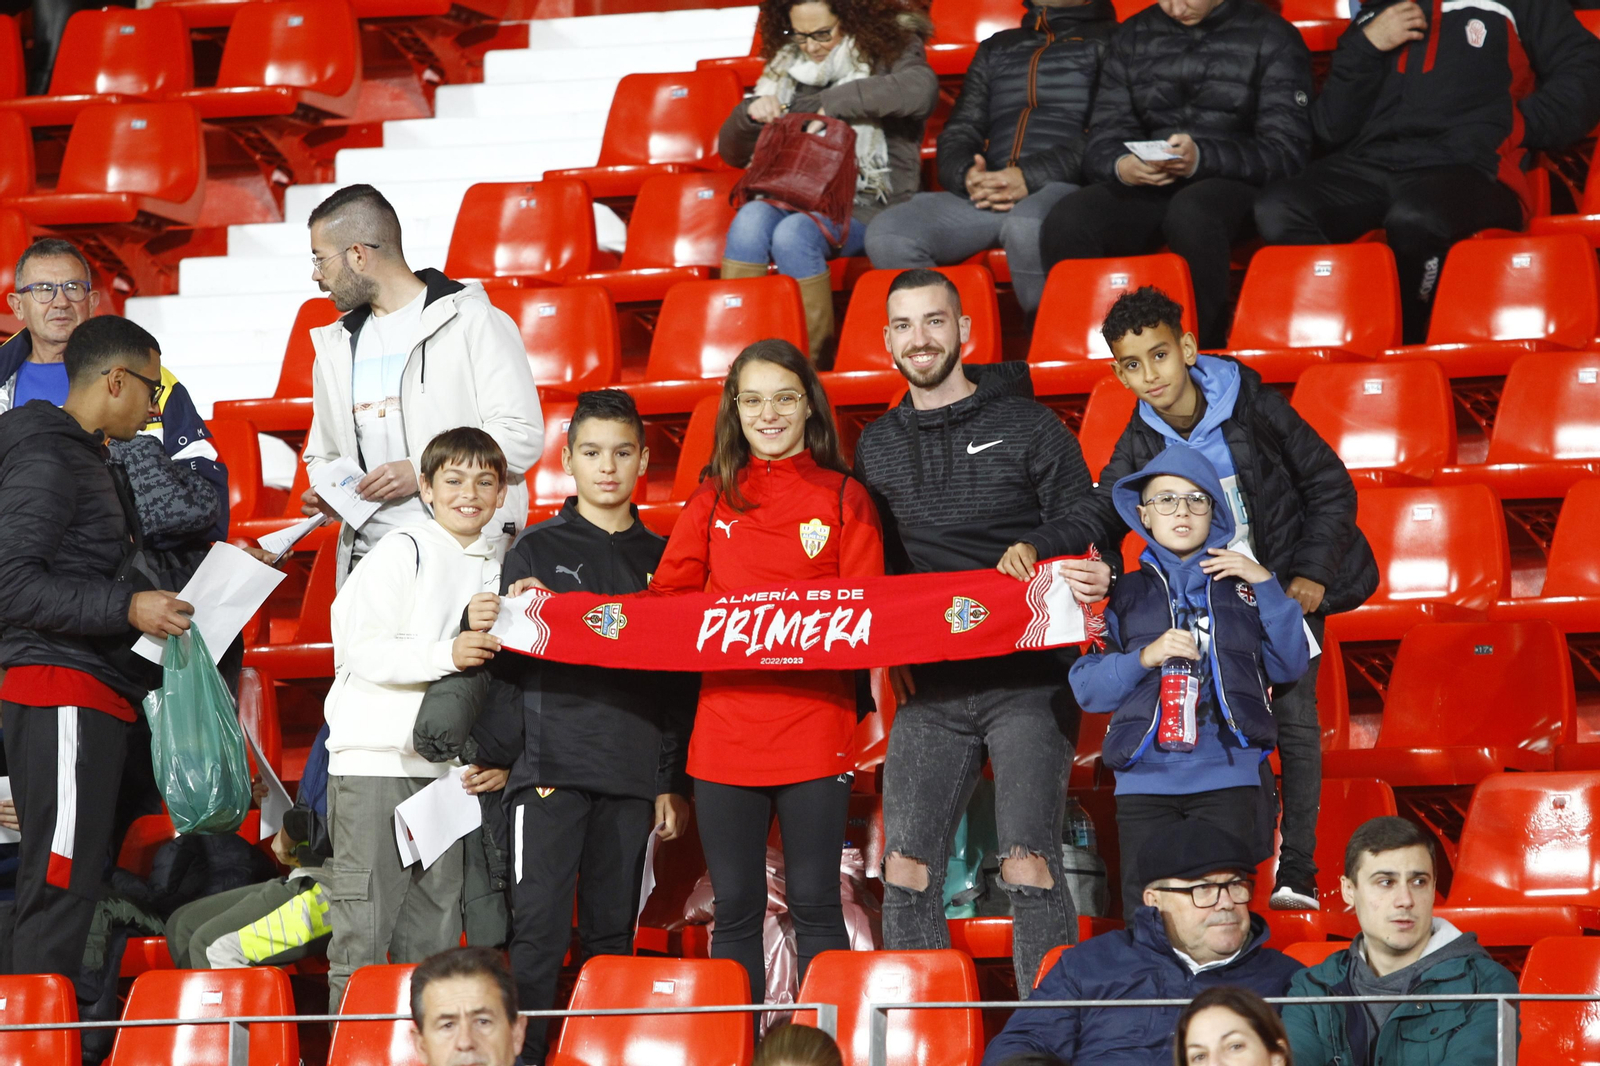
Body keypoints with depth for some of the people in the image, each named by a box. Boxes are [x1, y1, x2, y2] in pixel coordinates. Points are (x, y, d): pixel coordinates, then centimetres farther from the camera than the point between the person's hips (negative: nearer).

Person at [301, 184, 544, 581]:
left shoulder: (472, 322, 0)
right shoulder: (337, 345, 22)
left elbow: (521, 435, -8)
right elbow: (324, 453, 30)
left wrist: (422, 472, -14)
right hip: (366, 557, 5)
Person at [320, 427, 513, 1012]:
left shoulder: (496, 571, 15)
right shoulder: (401, 552, -4)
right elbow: (363, 652, -13)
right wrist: (447, 653, -24)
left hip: (452, 772, 6)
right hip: (376, 763, -6)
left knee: (434, 938, 8)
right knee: (363, 930, -7)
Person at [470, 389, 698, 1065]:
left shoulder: (659, 559, 14)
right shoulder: (537, 551, 7)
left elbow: (680, 680, 14)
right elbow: (507, 662, 4)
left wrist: (673, 782, 9)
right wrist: (493, 753, -6)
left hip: (632, 778, 3)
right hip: (550, 767, -3)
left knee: (612, 932, 6)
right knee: (540, 927, -10)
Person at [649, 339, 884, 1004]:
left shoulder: (844, 499, 6)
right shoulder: (713, 500, 13)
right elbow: (669, 598, 8)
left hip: (815, 728, -2)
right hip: (726, 727, 2)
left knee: (815, 906, 1)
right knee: (734, 909, 5)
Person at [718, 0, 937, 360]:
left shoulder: (890, 49, 2)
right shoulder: (788, 64, 17)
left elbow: (921, 90, -24)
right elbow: (732, 152, 20)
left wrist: (838, 101, -21)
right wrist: (750, 113, -2)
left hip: (870, 205, -5)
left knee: (793, 233, -33)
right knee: (751, 219, -28)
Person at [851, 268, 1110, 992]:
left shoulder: (1027, 427, 2)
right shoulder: (877, 447, 14)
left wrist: (1093, 579, -20)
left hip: (1026, 680, -4)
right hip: (930, 687, 4)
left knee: (1027, 865, -15)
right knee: (906, 871, -2)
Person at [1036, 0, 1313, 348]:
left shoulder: (1271, 38, 5)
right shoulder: (1133, 38, 16)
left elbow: (1287, 152, -5)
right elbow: (1101, 145, 10)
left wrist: (1202, 158, -23)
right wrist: (1122, 167, -16)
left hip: (1234, 185, -3)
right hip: (1148, 190, 4)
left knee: (1191, 213, -40)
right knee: (1066, 222, -28)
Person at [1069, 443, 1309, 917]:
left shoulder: (1241, 586, 15)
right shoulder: (1125, 594, 13)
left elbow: (1290, 666, 7)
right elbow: (1088, 689, 7)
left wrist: (1266, 585, 0)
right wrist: (1145, 658, -9)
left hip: (1227, 779, -1)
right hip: (1146, 783, 1)